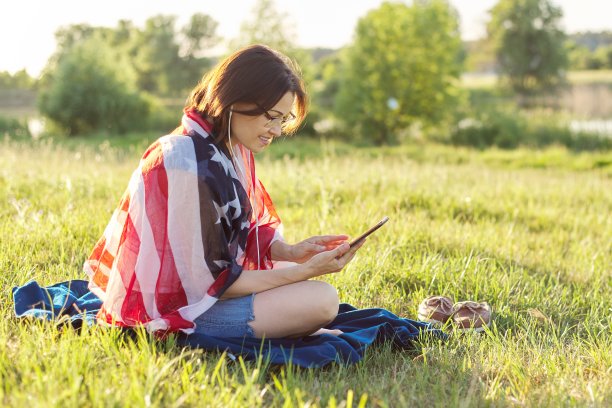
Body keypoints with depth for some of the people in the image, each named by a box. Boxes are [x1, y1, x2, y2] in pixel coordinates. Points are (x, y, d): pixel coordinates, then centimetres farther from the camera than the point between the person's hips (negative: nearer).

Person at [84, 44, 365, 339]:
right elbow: (213, 282, -22)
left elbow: (247, 232, 11)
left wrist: (290, 252, -9)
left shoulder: (231, 149, 3)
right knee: (323, 300, -20)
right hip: (173, 311, -10)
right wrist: (307, 271, -21)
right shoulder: (190, 164, -26)